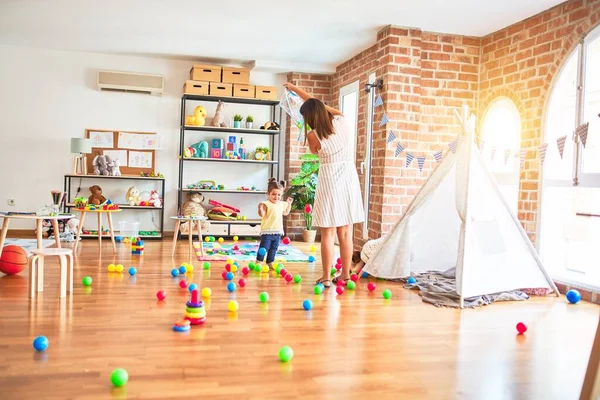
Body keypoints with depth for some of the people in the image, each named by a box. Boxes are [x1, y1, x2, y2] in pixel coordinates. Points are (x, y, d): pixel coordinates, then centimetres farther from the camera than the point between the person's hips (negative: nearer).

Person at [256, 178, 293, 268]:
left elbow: (285, 213, 28)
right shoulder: (266, 204, -13)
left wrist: (289, 204, 21)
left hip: (277, 231, 7)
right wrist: (260, 208, -42)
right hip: (267, 231, -7)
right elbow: (262, 214, -23)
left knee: (274, 248, 14)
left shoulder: (282, 204, 10)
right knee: (264, 248, -5)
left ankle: (270, 262, 25)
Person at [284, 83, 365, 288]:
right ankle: (345, 275, 19)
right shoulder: (341, 120, 1)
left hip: (330, 180, -5)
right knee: (346, 233, 11)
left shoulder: (313, 136, -10)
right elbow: (318, 104, 16)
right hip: (349, 178, 5)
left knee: (327, 233, 3)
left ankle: (326, 277, 6)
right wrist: (295, 89, 26)